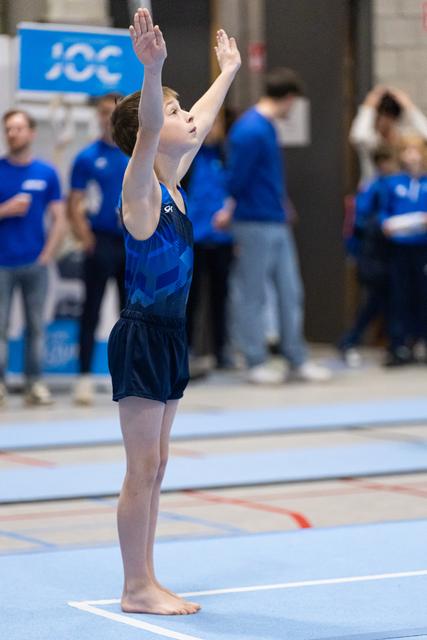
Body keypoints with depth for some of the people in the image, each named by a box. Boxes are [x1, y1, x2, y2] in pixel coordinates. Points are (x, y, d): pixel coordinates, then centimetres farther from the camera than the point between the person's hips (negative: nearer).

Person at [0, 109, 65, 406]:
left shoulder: (47, 173, 5)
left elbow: (59, 220, 5)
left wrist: (47, 255, -3)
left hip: (35, 264, 1)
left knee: (36, 326, 4)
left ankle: (35, 383, 8)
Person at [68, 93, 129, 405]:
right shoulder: (88, 157, 1)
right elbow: (75, 204, -2)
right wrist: (85, 236, -16)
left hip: (133, 242, 3)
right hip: (101, 241, -3)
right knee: (92, 311, -2)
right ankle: (85, 378, -1)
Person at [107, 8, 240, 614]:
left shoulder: (173, 181, 10)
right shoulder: (141, 188, -13)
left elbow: (202, 123, 26)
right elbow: (148, 129, -32)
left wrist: (229, 71, 38)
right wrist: (152, 69, -47)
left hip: (170, 334, 9)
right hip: (141, 336, -9)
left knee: (154, 466, 11)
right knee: (143, 468, -4)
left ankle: (146, 581, 17)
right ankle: (137, 588, 3)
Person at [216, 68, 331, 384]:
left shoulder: (266, 127, 11)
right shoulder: (251, 131, -18)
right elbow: (236, 178, -14)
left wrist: (280, 201, 13)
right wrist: (230, 212, 0)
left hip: (278, 224, 9)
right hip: (255, 226, -9)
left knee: (291, 292, 10)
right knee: (252, 296, 2)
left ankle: (298, 360, 16)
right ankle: (256, 363, 10)